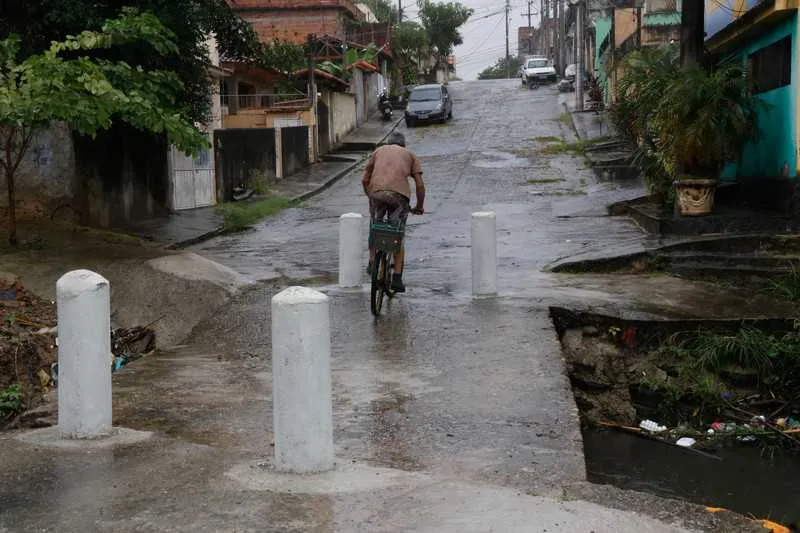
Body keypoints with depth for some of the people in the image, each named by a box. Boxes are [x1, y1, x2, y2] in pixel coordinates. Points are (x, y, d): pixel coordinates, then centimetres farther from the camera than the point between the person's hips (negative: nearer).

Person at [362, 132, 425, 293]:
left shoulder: (379, 151, 27)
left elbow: (365, 180, 22)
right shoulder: (410, 154, 25)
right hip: (399, 195, -1)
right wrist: (419, 206, 28)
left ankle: (372, 264, 23)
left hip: (376, 192, 1)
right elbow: (420, 185, 15)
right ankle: (397, 278, 4)